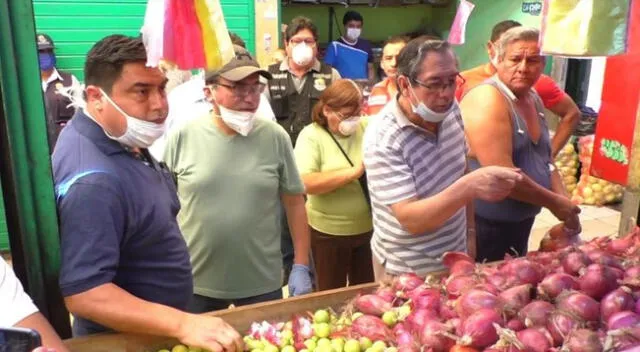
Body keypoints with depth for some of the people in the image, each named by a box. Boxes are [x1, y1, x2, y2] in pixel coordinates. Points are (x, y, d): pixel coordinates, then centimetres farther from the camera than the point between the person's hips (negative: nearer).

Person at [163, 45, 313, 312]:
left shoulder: (275, 137, -6)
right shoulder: (183, 137, -7)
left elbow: (294, 202, 0)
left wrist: (301, 265, -1)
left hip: (262, 283, 0)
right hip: (196, 283, 0)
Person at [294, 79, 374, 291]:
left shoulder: (366, 127, 0)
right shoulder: (311, 136, -12)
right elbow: (305, 183, -25)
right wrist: (353, 172, -26)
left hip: (369, 228, 4)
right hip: (329, 233, -4)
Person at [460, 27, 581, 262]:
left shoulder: (534, 99, 7)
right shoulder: (487, 101, -21)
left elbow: (545, 160, 16)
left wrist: (565, 202, 1)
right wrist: (554, 202, -15)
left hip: (522, 223, 9)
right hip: (485, 227, -9)